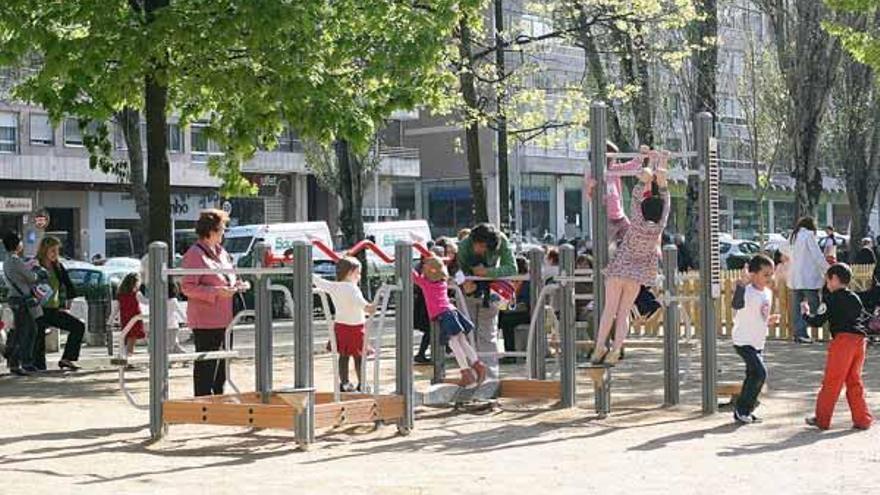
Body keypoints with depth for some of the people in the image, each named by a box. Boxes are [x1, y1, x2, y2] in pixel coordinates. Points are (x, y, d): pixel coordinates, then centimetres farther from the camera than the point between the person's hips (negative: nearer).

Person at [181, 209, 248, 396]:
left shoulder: (221, 252, 16)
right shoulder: (194, 254, -11)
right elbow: (187, 287, -18)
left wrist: (237, 285, 7)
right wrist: (216, 292, -24)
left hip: (224, 318, 9)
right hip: (205, 320, -9)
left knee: (222, 363, 14)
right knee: (205, 365, -5)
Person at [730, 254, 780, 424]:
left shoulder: (768, 293, 6)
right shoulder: (748, 292, -22)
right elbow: (737, 304, -46)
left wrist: (768, 321, 4)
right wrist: (742, 283, -59)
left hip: (759, 342, 9)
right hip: (743, 342, -9)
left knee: (754, 375, 13)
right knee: (760, 373, -16)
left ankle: (744, 410, 25)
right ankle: (742, 410, -6)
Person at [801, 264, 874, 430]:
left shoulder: (832, 299, -4)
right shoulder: (856, 298, 16)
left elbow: (817, 321, -7)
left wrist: (806, 313, 11)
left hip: (842, 339, -6)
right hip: (859, 340, 6)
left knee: (831, 382, 1)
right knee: (854, 382, 14)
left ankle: (822, 419, 7)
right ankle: (862, 419, 12)